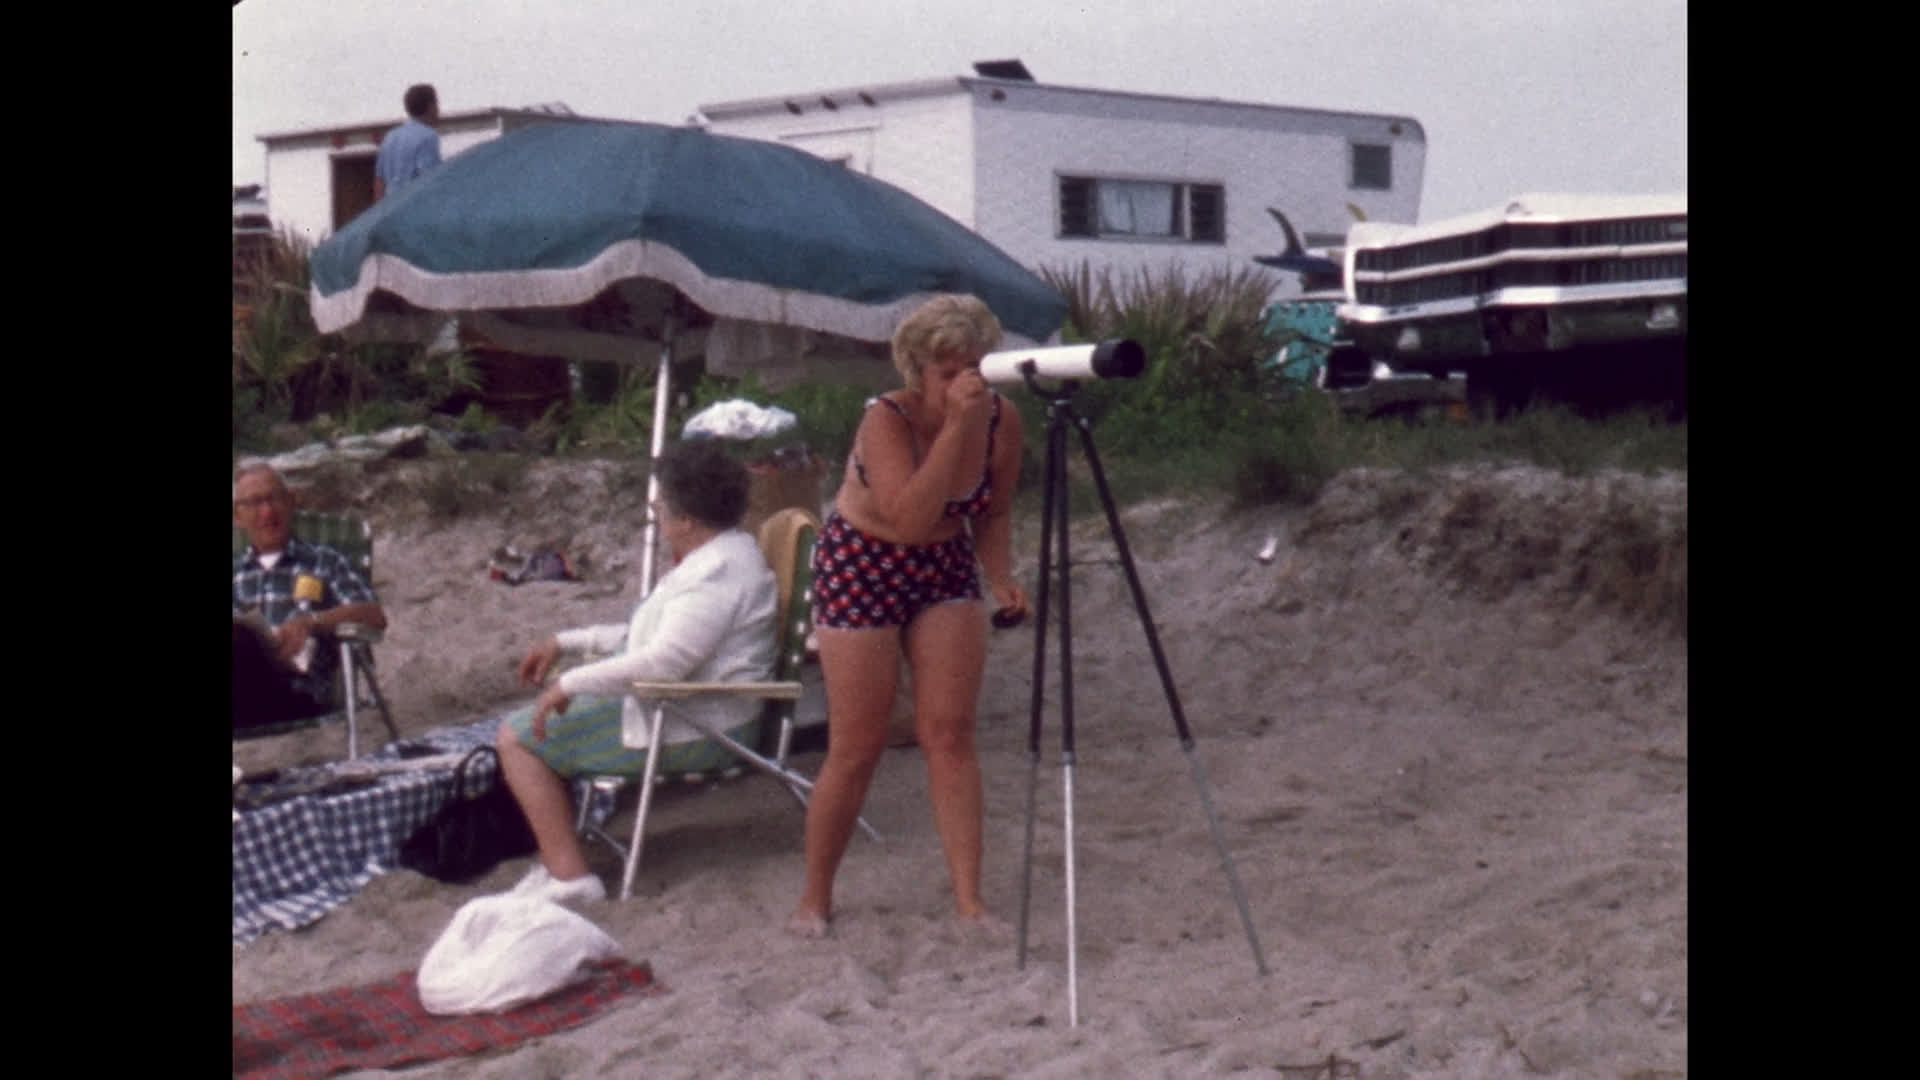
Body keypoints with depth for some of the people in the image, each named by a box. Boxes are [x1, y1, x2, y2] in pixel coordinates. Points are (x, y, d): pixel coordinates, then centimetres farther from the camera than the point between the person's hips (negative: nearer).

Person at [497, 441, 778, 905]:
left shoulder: (718, 571, -22)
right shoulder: (725, 552, 13)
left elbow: (664, 661, -30)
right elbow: (650, 634, 21)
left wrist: (571, 683, -21)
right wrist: (565, 641, 15)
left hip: (687, 729, -11)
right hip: (683, 707, 11)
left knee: (517, 737, -9)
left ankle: (568, 875, -11)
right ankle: (557, 854, 15)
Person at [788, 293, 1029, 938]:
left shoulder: (1001, 421, -11)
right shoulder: (886, 421, -25)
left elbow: (992, 514, 5)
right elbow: (910, 519, -38)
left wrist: (1002, 581, -11)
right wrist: (956, 425, -40)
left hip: (945, 571, 4)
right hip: (861, 568, -4)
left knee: (949, 734, -4)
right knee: (857, 746, -1)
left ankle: (969, 901, 0)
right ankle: (814, 900, 16)